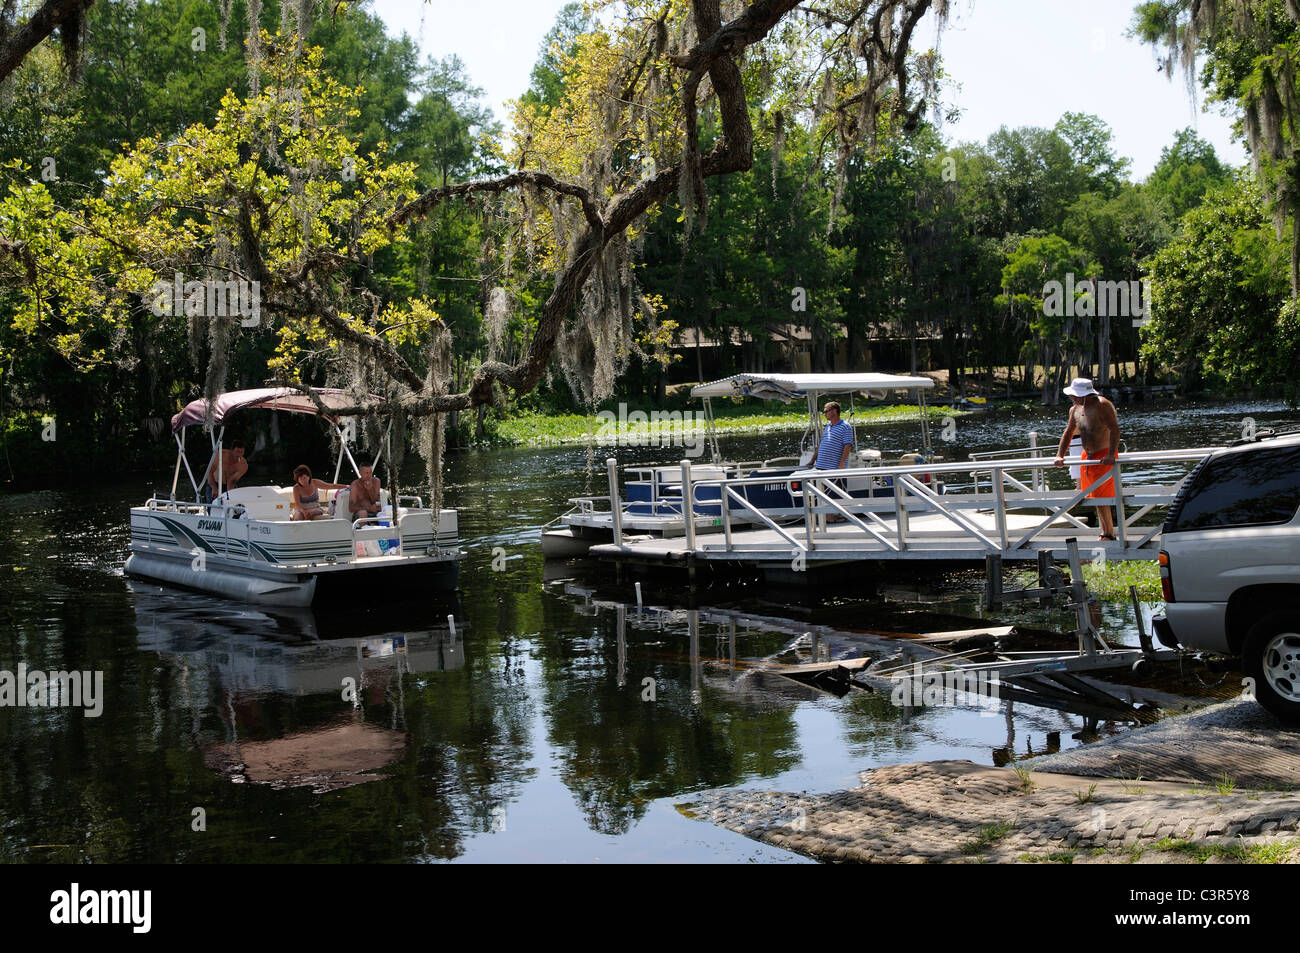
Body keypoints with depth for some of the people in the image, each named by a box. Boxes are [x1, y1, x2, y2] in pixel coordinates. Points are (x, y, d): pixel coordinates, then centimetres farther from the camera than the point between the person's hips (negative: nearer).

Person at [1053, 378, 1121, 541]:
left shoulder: (1102, 405, -17)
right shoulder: (1075, 409, 6)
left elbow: (1115, 429, -24)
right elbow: (1068, 433, 15)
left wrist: (1110, 455, -33)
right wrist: (1060, 455, 5)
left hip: (1104, 457, -8)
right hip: (1088, 456, 8)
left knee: (1101, 498, -9)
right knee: (1094, 496, 11)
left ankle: (1109, 534, 1)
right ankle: (1106, 530, 22)